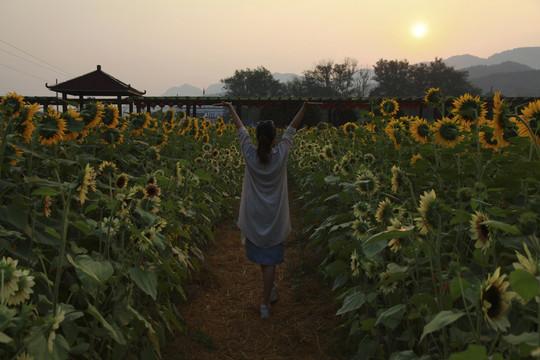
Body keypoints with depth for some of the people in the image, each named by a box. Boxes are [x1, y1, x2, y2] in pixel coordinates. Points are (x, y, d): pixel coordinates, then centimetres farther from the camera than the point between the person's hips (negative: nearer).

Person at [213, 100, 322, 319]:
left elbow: (240, 130, 1)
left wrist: (230, 108, 15)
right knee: (270, 259, 5)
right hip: (275, 219, -1)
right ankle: (265, 304, 9)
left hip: (253, 217, 2)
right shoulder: (281, 155, -13)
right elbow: (292, 129, -4)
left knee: (260, 254, 22)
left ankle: (270, 288, 42)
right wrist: (305, 107, 3)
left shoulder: (250, 156, -11)